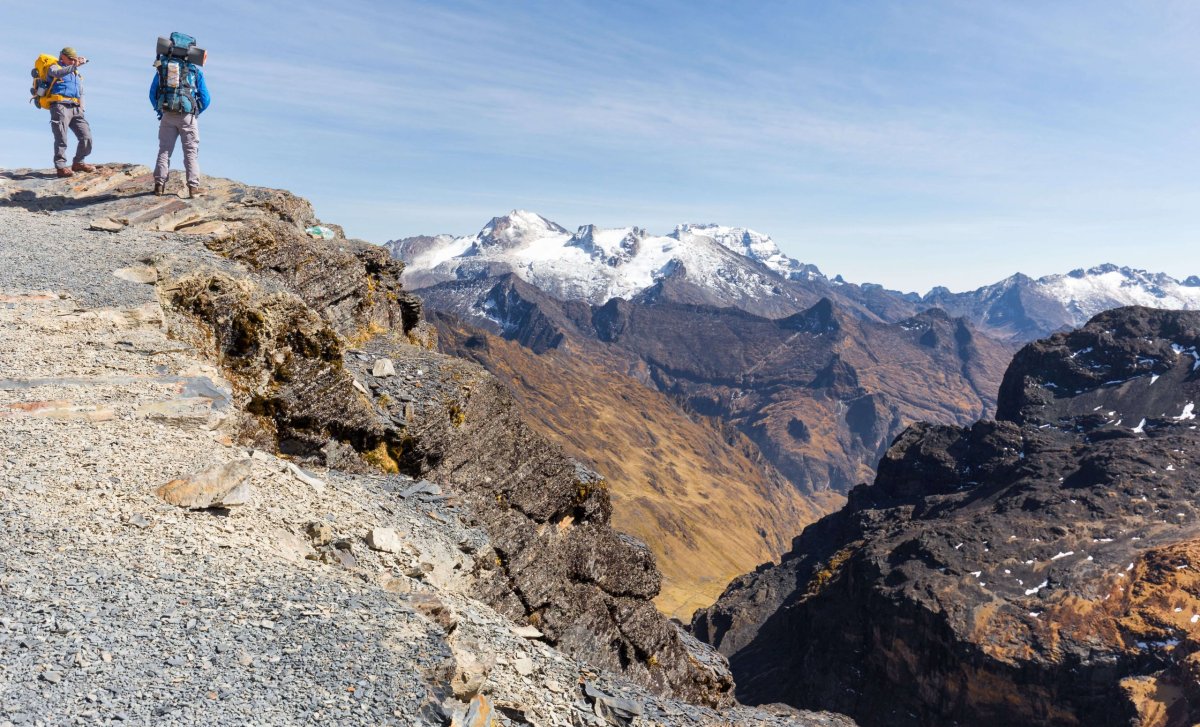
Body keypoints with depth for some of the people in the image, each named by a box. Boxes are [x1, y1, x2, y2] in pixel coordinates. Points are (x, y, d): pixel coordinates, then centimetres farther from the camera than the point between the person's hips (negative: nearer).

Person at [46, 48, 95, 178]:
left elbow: (81, 93, 30)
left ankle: (78, 163, 12)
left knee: (86, 137, -3)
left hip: (75, 109, 6)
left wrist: (81, 109, 13)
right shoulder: (54, 68, 9)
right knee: (61, 138, -11)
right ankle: (61, 167, -11)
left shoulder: (77, 74, 29)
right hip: (60, 106, -6)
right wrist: (75, 66, -31)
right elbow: (59, 73, -17)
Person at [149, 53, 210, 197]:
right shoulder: (196, 71, 2)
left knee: (164, 150, 10)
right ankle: (193, 187, -5)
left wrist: (160, 111, 20)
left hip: (167, 116, 2)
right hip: (188, 117, -2)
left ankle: (159, 185, 8)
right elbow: (205, 99, 1)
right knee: (191, 152, 2)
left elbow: (153, 94, 9)